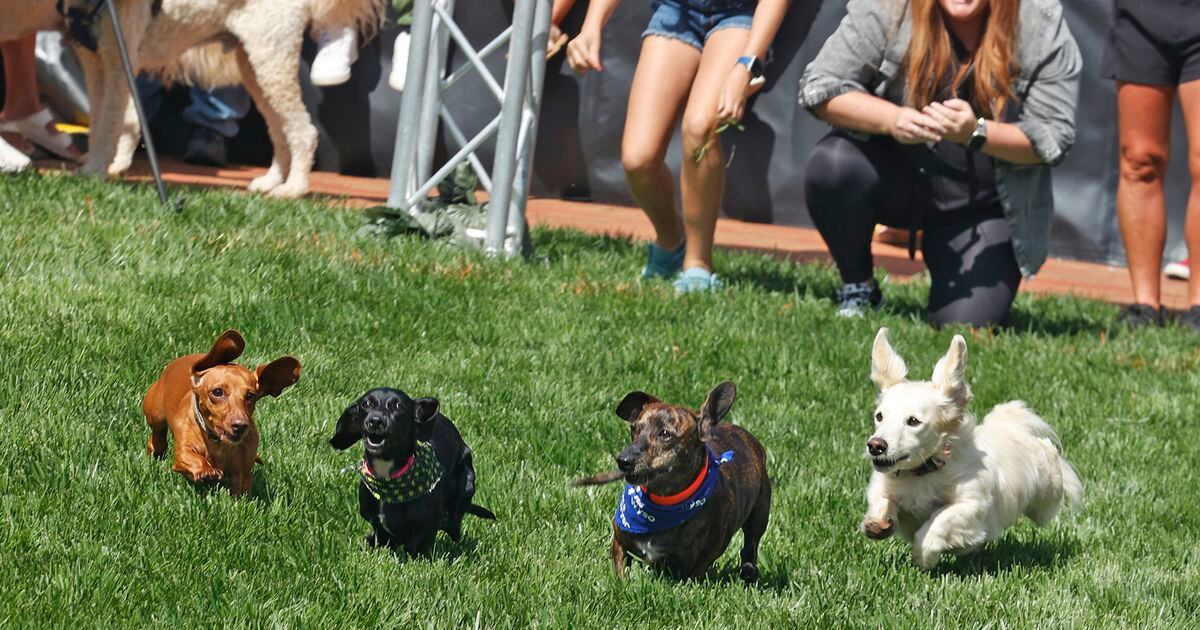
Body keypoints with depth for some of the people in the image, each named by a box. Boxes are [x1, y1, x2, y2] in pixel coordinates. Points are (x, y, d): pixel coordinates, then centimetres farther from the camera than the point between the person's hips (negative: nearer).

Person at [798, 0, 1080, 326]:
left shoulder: (1043, 27, -14)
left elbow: (1055, 137, -14)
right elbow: (820, 86, -15)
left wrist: (975, 133, -31)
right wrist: (891, 119, -33)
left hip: (983, 207, 0)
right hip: (896, 175, 0)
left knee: (965, 327, -16)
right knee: (832, 166, -31)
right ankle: (857, 289, -3)